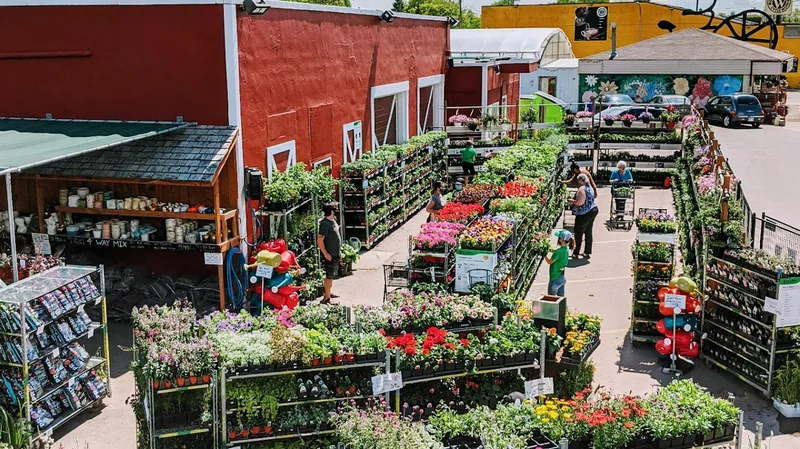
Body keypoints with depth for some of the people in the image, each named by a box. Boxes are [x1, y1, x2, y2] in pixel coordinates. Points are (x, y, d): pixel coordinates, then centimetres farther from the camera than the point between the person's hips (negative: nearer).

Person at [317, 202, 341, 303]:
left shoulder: (333, 221, 8)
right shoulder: (325, 224, -22)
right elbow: (320, 240, -25)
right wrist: (326, 254, -23)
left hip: (335, 254, 9)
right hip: (329, 255, -9)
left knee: (332, 275, 19)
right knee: (329, 276, -5)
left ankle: (328, 293, 32)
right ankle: (326, 298, 0)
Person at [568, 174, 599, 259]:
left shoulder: (582, 189, -19)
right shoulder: (590, 187, 10)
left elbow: (580, 202, -24)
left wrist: (572, 201, -7)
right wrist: (574, 201, 17)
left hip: (584, 214, -9)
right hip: (593, 210, 9)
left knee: (578, 233, 2)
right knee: (588, 232, 14)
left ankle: (575, 252, 8)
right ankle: (587, 252, 20)